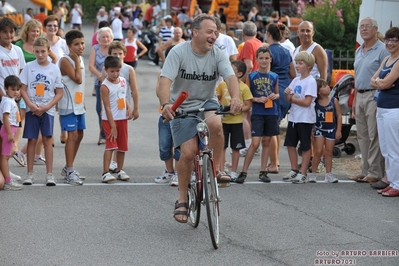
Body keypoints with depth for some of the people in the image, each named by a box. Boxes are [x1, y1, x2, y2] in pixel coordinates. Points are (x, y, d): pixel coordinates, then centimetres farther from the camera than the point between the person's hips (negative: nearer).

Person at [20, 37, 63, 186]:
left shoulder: (54, 69, 0)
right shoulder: (28, 67, 0)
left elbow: (59, 93, 1)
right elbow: (23, 89, -1)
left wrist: (46, 107, -11)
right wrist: (31, 105, -15)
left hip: (47, 110, 0)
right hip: (32, 110, 0)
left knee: (47, 139, -1)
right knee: (32, 140, 2)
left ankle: (49, 174, 3)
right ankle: (30, 173, 8)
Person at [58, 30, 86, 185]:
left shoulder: (80, 59, 12)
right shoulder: (65, 61, -14)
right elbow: (78, 79, -22)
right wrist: (77, 60, -17)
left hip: (79, 104, 9)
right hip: (68, 105, -9)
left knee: (79, 135, 12)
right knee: (73, 135, -11)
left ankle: (68, 168, 24)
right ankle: (69, 172, -7)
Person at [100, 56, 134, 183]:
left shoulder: (123, 81, 5)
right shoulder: (105, 86, -15)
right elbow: (107, 107, -17)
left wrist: (129, 108, -1)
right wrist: (112, 126, -19)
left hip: (122, 118, 6)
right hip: (109, 119, -6)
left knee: (122, 146, 12)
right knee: (110, 145, -13)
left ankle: (120, 170, 23)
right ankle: (106, 172, -13)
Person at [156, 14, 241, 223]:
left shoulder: (218, 55, -7)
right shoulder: (179, 52, -14)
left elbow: (230, 77, -23)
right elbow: (165, 81, -25)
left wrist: (235, 97, -45)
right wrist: (165, 104, -45)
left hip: (207, 103, 2)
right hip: (182, 107, -2)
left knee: (215, 124, -34)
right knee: (188, 152, -16)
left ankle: (216, 169, -11)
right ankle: (182, 200, 5)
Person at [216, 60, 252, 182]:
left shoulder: (244, 87, -3)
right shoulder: (222, 84, 2)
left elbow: (248, 105, -1)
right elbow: (217, 98, 13)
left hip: (237, 121, -1)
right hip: (223, 120, 1)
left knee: (236, 148, 6)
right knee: (222, 147, 1)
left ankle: (233, 172, 16)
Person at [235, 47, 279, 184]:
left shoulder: (274, 77, 7)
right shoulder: (251, 76, 0)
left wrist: (275, 96, -4)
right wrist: (257, 99, -14)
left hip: (272, 113, 3)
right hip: (257, 113, -3)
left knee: (266, 142, 9)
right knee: (255, 143, -10)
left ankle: (263, 171, 18)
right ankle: (243, 172, -2)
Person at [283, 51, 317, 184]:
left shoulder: (310, 82, -11)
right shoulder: (295, 81, 11)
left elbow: (307, 102, -20)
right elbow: (288, 99, 9)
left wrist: (292, 98, -10)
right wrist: (287, 94, -13)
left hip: (305, 119, -8)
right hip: (293, 117, 8)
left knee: (305, 147, 2)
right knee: (290, 144, 10)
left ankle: (303, 173, 6)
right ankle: (294, 170, 22)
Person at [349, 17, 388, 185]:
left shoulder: (382, 50, -9)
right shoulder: (359, 51, 17)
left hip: (374, 97, -8)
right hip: (360, 96, 8)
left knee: (374, 136, -7)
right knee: (362, 136, 11)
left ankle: (375, 173, -3)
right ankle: (365, 171, 17)